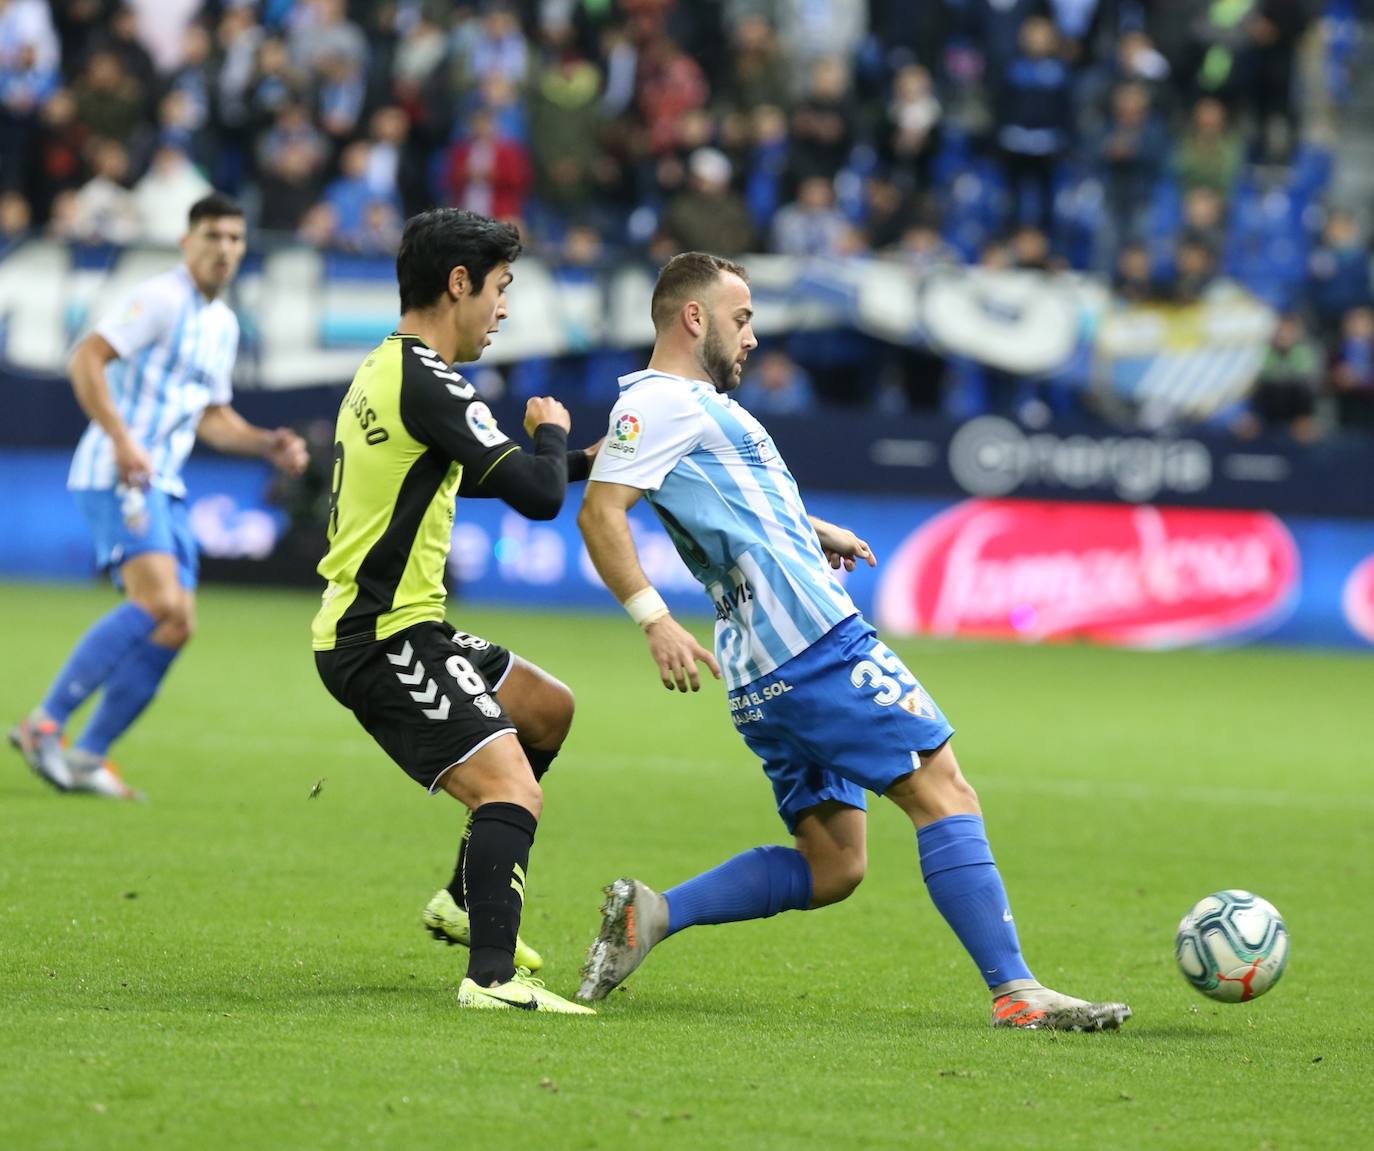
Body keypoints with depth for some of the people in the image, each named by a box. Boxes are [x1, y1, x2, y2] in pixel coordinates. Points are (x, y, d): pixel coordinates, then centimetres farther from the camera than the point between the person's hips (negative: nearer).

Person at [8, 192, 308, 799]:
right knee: (159, 602, -24)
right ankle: (44, 723, -20)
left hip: (163, 486, 9)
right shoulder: (161, 299, -9)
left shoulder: (224, 323, 19)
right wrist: (121, 439, -27)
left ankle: (87, 755, 7)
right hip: (117, 476, -9)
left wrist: (268, 444, 12)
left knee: (175, 626, 1)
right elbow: (86, 358, -18)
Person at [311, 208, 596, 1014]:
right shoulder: (427, 382, -18)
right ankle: (493, 976, -31)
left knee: (548, 710, 26)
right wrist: (551, 431, -1)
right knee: (512, 792, -20)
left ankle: (467, 901, 29)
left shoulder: (383, 371, 15)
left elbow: (472, 475, 33)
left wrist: (582, 462, 28)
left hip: (385, 626, 11)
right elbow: (538, 496, -22)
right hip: (387, 639, -11)